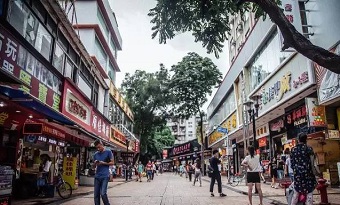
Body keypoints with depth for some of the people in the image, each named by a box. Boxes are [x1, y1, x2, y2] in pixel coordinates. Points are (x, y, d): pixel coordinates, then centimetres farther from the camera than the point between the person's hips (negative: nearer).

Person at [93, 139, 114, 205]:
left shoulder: (108, 152, 0)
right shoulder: (95, 154, 13)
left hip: (105, 176, -5)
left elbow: (112, 163, 1)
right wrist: (95, 163, -5)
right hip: (97, 176, 5)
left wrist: (103, 163, -12)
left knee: (103, 193, -12)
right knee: (96, 195, 5)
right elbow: (94, 166, 18)